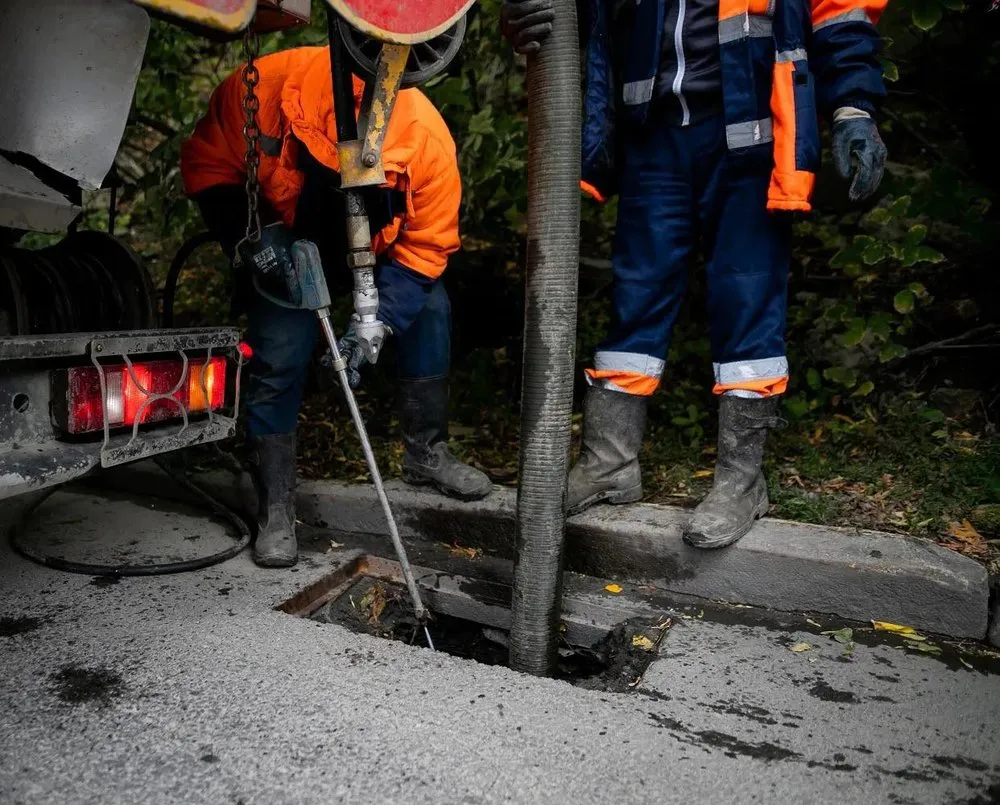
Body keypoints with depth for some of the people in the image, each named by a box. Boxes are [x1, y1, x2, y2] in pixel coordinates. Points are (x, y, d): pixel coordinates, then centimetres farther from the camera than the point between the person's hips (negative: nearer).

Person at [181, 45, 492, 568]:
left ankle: (426, 454, 11)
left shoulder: (430, 142, -34)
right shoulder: (262, 89, -35)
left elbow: (426, 246, -22)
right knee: (280, 351, -16)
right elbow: (206, 168, -18)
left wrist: (377, 322, -32)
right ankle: (276, 510, -3)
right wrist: (247, 241, -32)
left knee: (428, 309, -10)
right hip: (282, 232, -2)